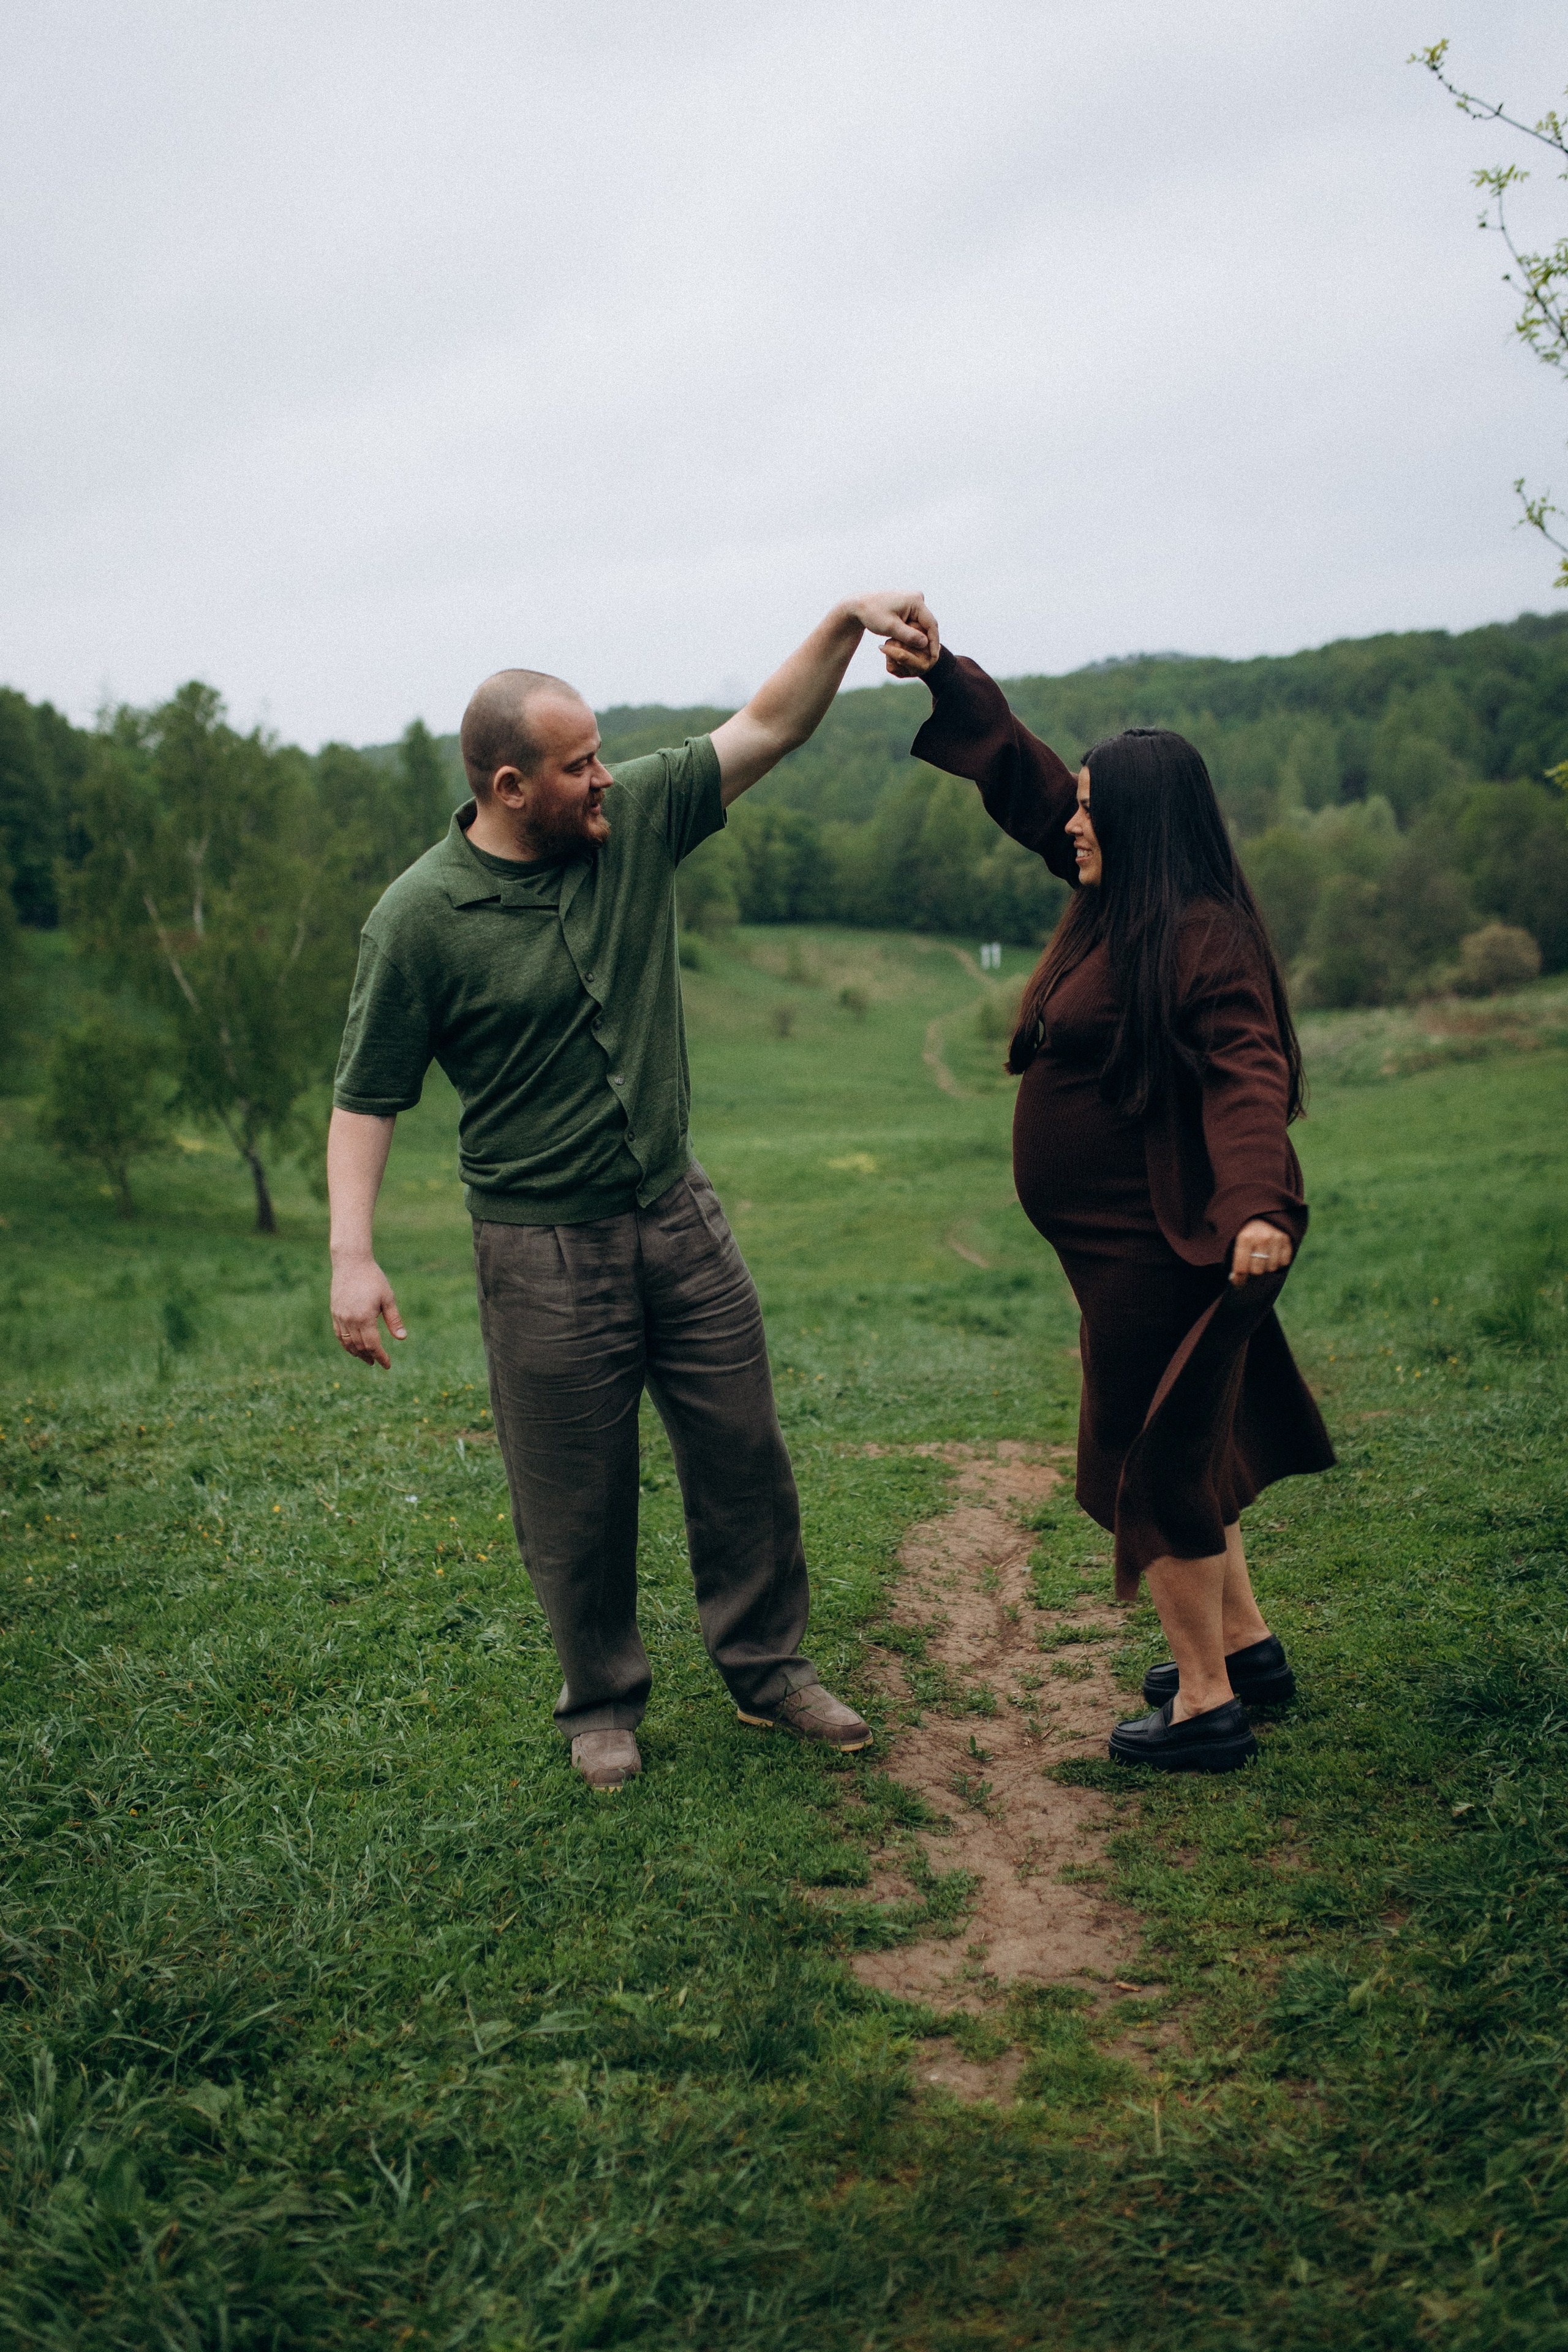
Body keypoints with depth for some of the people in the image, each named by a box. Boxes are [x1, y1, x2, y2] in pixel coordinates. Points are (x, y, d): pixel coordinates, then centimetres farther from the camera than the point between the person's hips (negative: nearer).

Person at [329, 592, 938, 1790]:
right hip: (546, 1251, -4)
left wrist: (845, 623, -9)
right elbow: (367, 1098, -10)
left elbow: (766, 728, 4)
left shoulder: (637, 820, -1)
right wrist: (352, 1254, -19)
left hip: (680, 1213, 5)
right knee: (578, 1498, 7)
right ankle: (603, 1701, 29)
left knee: (745, 1456, 11)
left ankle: (768, 1667, 30)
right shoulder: (422, 916, -13)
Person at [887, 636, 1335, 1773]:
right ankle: (1246, 1644, 36)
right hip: (1128, 1247, 10)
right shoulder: (1121, 904, 6)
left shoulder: (1201, 940, -22)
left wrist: (1259, 1204, -49)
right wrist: (945, 674, 11)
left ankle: (1206, 1703, 13)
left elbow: (1248, 1080, -34)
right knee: (1182, 1444, 21)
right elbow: (1022, 774, 15)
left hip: (1166, 1251, -10)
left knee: (1154, 1462, 1)